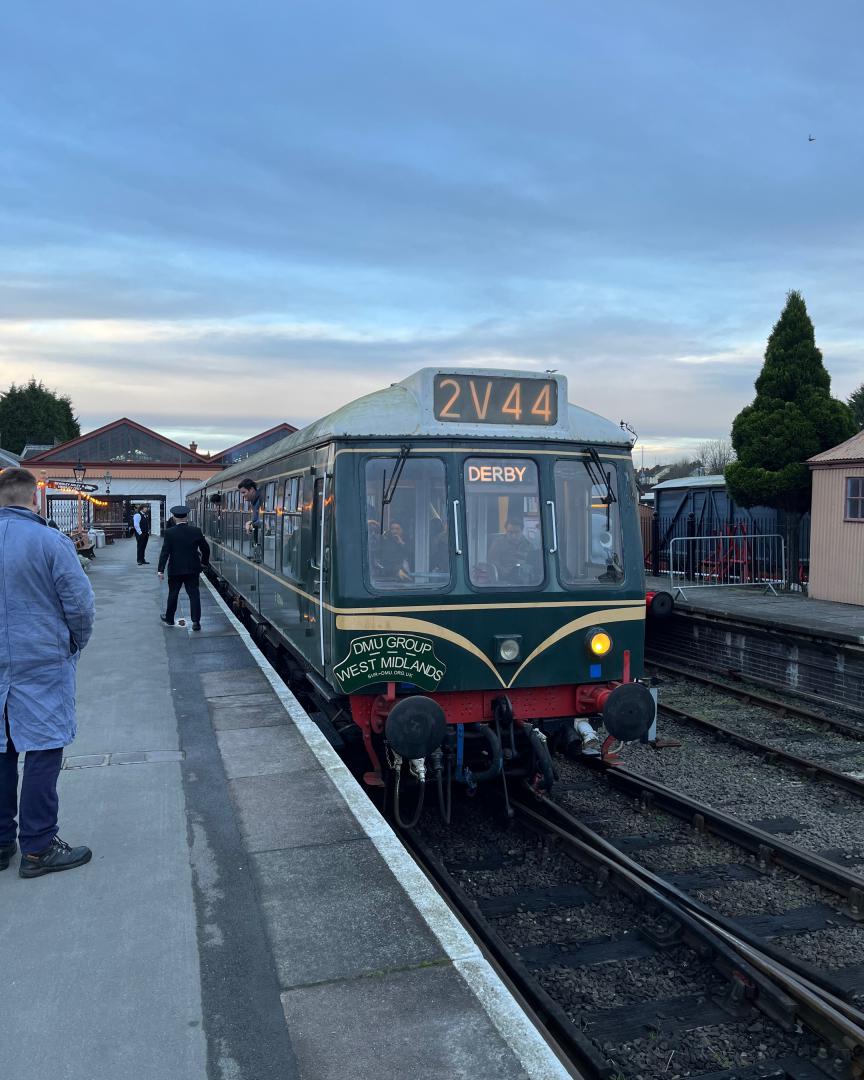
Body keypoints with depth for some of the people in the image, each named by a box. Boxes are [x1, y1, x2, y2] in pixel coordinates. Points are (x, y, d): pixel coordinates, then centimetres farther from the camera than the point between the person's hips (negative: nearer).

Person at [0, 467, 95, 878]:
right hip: (43, 663, -5)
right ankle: (37, 849, 9)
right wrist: (76, 644, 6)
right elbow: (80, 604, -12)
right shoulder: (51, 542, -14)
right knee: (43, 751, 3)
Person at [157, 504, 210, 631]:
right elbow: (205, 548, 3)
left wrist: (161, 570, -9)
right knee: (194, 594, 3)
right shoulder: (196, 531, -4)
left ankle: (169, 618, 30)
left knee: (173, 594, 15)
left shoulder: (169, 533, -9)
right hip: (192, 569, 1)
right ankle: (196, 621, -3)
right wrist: (204, 562, 19)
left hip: (175, 569, -1)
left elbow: (165, 552, -11)